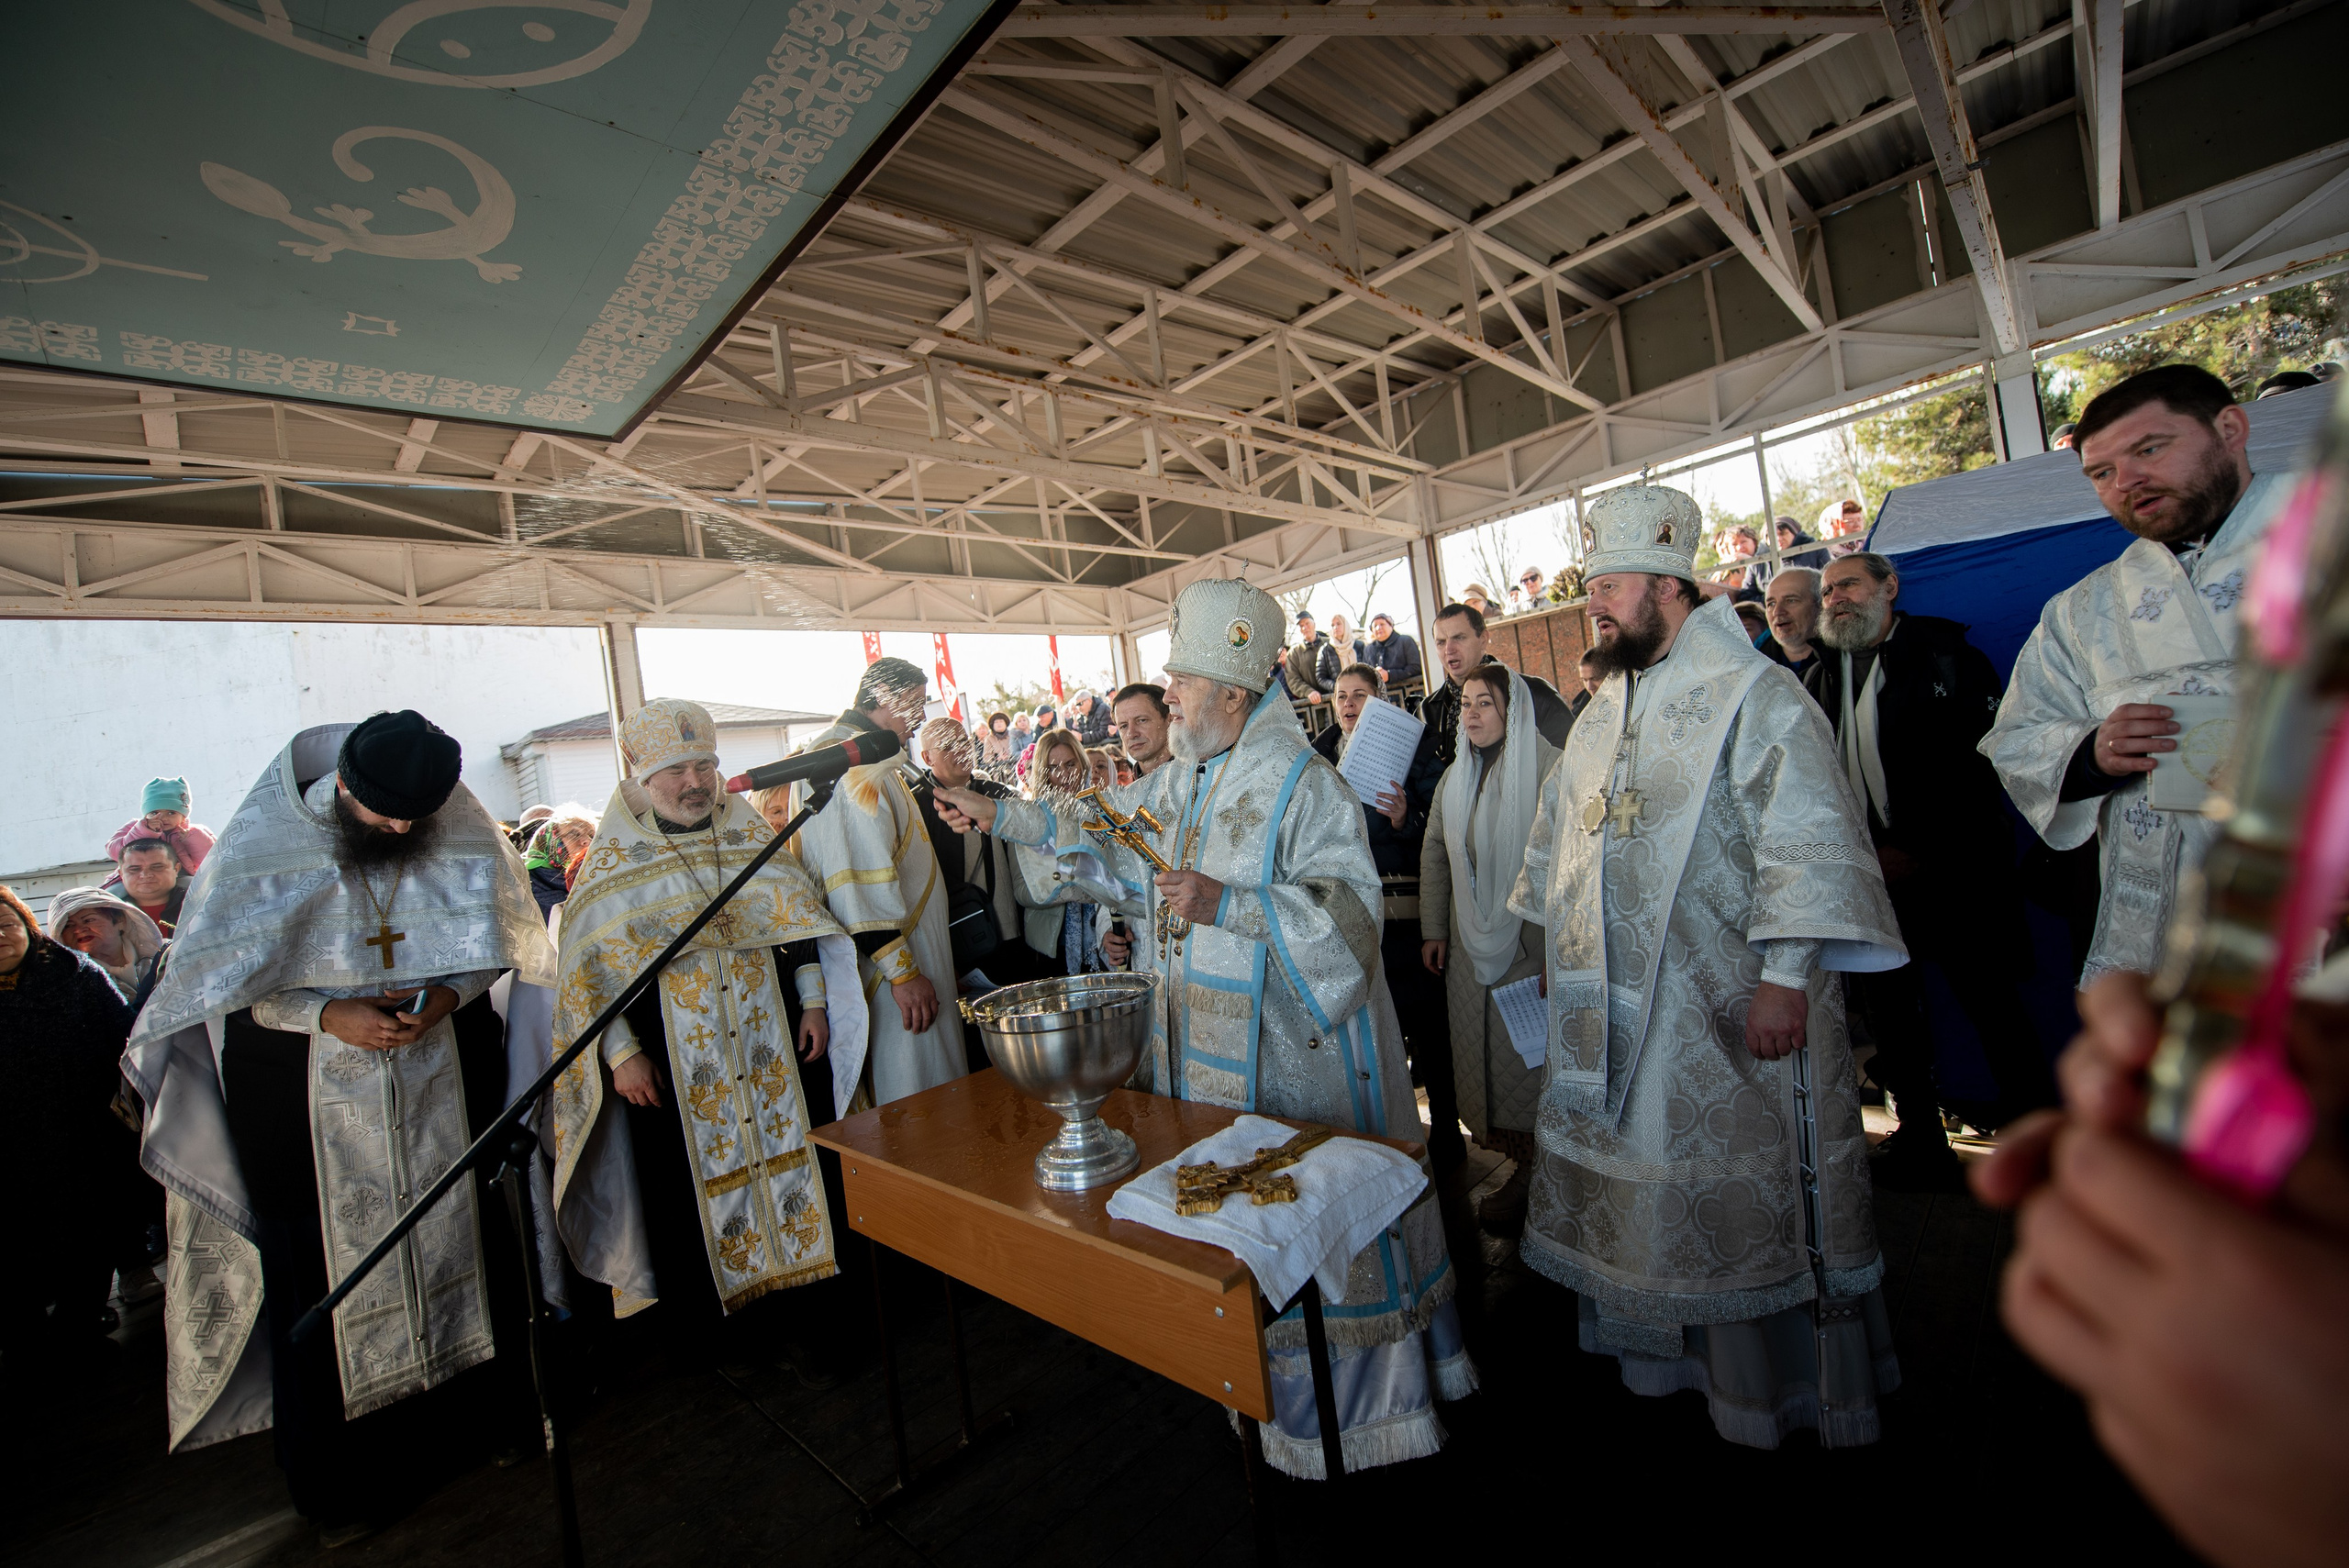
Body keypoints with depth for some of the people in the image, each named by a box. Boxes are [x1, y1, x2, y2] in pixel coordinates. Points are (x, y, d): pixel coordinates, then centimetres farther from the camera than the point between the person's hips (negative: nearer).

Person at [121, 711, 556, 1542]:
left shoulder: (462, 836, -8)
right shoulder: (263, 842, -11)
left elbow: (494, 944, 2)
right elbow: (238, 981, -5)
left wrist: (446, 995, -16)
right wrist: (328, 1014, -21)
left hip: (443, 1080, 1)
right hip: (314, 1103, -1)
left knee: (461, 1235, 12)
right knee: (329, 1260, 8)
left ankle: (489, 1407, 35)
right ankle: (344, 1475, 30)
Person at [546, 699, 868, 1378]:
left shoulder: (750, 832, 3)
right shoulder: (612, 860, -3)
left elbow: (797, 919, 7)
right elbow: (591, 966, -3)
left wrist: (814, 1003, 1)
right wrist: (621, 1053, -8)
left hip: (772, 1042, 2)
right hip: (675, 1061, -2)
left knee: (792, 1163, 6)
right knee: (696, 1184, 9)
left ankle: (805, 1316, 21)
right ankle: (711, 1317, 31)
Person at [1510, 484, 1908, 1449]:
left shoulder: (1752, 695, -10)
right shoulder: (1602, 713, 12)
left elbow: (1806, 840, -17)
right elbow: (1561, 834, 19)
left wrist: (1786, 975, -23)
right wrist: (1555, 941, 19)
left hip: (1727, 1008, -7)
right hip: (1616, 1006, 7)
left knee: (1742, 1182, 6)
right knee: (1636, 1176, 17)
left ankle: (1777, 1378, 28)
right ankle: (1662, 1349, 38)